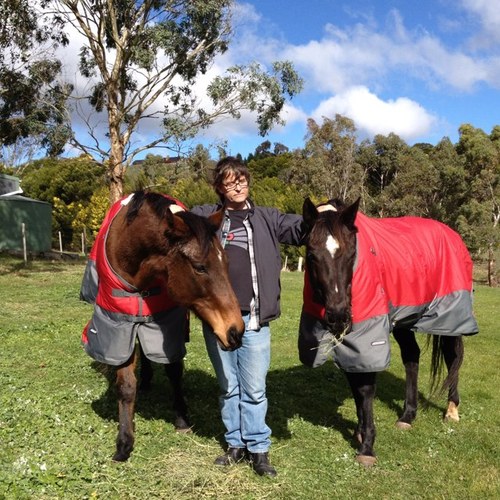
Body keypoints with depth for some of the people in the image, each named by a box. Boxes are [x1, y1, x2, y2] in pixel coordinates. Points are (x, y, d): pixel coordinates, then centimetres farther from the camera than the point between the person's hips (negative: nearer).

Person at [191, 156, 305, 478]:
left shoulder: (267, 219, 7)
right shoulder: (205, 217, 7)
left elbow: (300, 229, 1)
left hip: (254, 319, -1)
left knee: (254, 389, 6)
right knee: (228, 387, 15)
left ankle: (258, 448, 21)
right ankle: (235, 443, 30)